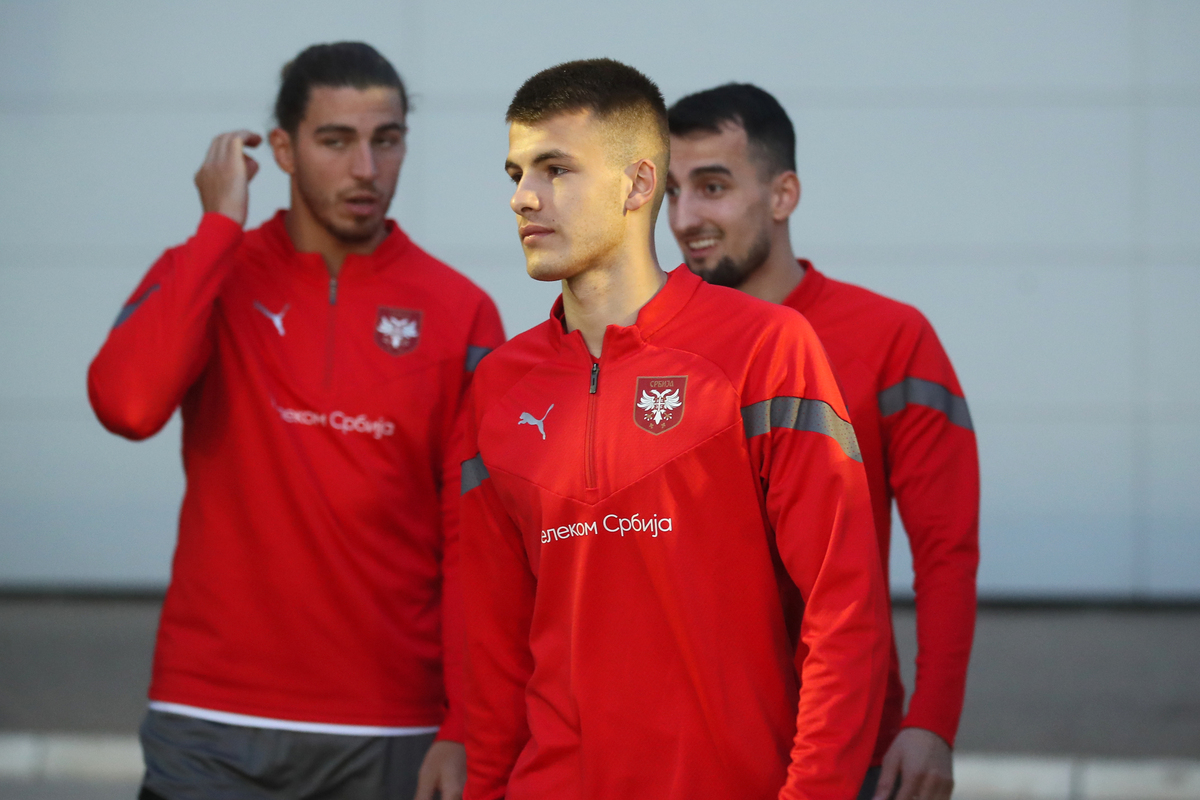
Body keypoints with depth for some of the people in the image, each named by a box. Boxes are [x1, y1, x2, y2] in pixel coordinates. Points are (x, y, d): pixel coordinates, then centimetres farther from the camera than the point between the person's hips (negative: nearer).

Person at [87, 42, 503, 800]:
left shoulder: (461, 315, 1)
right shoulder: (205, 276, 4)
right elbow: (127, 405, -17)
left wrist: (463, 729, -7)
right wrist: (220, 226, -11)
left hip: (390, 736, 0)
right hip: (213, 731, 0)